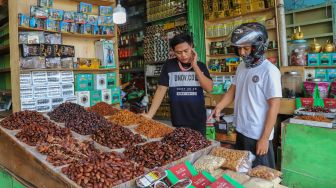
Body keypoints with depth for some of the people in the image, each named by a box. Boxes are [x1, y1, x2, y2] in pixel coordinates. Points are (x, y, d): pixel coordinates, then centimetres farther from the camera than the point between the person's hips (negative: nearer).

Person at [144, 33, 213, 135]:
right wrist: (149, 115, -14)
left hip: (198, 121, 1)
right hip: (178, 122, -1)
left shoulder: (200, 66, 1)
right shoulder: (169, 65, -3)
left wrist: (195, 66, -14)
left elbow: (209, 88, -9)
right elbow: (161, 90, -5)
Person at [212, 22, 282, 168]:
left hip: (259, 136, -7)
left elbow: (274, 106, -18)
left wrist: (264, 138, -18)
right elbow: (232, 90, 11)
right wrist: (219, 107, -7)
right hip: (241, 131, 7)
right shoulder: (241, 67, 5)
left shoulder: (269, 71, -17)